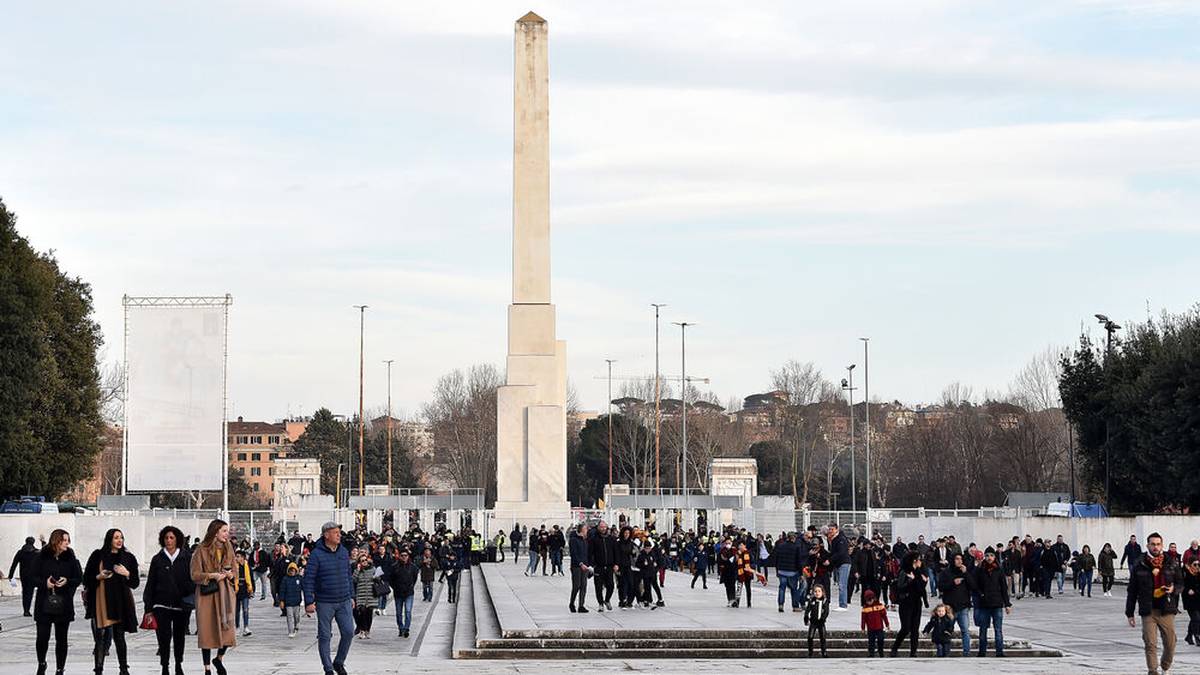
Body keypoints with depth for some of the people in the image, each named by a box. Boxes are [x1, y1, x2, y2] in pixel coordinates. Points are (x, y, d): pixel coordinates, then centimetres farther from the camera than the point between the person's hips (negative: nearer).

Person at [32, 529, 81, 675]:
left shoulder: (71, 558, 3)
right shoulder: (42, 557, -1)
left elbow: (79, 578, 6)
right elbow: (31, 577, 1)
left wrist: (67, 581, -13)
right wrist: (45, 583, -16)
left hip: (64, 606, 1)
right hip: (44, 605, -1)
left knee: (61, 639, 4)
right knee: (42, 637, -5)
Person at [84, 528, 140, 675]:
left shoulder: (128, 558, 9)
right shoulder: (98, 556, 4)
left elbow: (135, 583, 10)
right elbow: (87, 579, 7)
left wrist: (127, 574, -9)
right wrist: (99, 577, -11)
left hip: (121, 602, 1)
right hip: (101, 601, -1)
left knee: (119, 636, 0)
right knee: (101, 637, -2)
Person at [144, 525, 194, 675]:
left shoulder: (187, 558, 2)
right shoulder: (157, 559, 2)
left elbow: (193, 580, 4)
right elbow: (150, 584, 3)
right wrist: (148, 608, -1)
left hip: (181, 605, 1)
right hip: (162, 605, -1)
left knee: (179, 636, 13)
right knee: (164, 637, -8)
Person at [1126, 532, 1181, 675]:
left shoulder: (1171, 563, 5)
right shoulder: (1139, 565, 3)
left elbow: (1180, 584, 15)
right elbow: (1132, 591, 7)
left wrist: (1173, 589, -10)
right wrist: (1130, 613, 5)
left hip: (1167, 611, 1)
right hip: (1148, 611, -1)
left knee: (1170, 644, 4)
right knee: (1150, 644, -7)